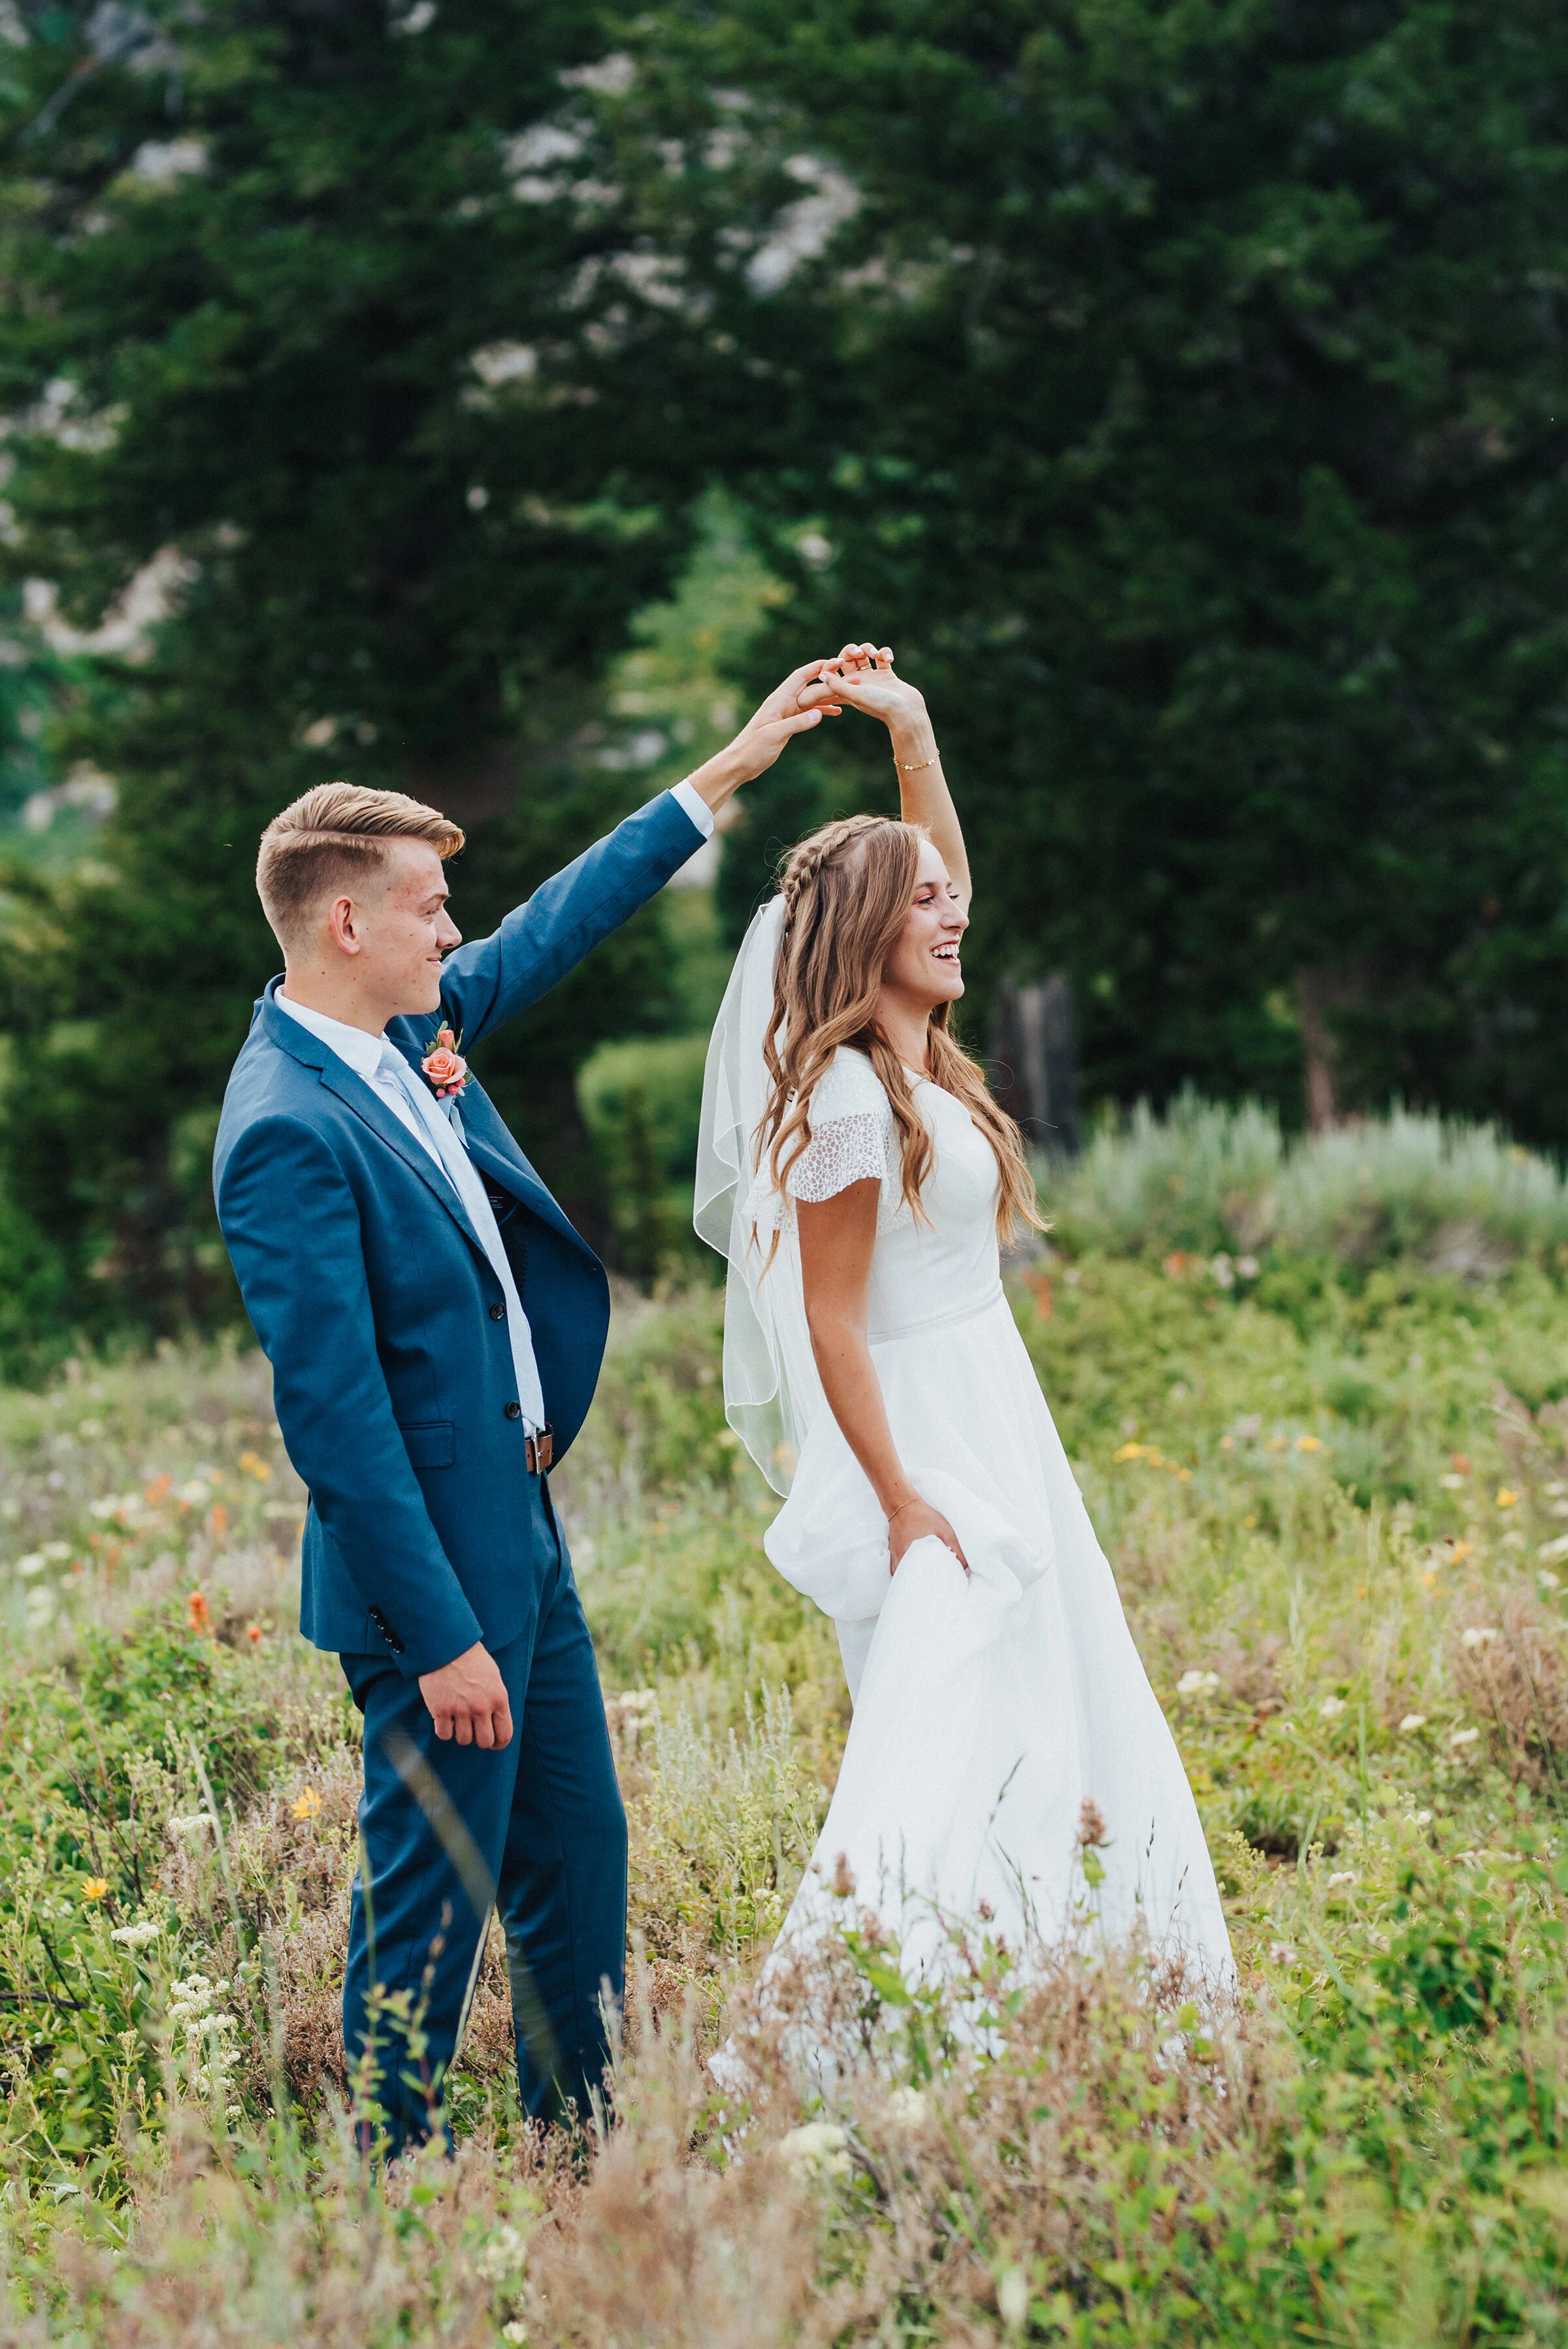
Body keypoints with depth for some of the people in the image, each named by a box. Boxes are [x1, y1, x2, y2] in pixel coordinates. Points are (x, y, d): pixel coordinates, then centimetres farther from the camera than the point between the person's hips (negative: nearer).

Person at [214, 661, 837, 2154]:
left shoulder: (408, 1029, 5)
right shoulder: (290, 1130, -23)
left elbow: (559, 928, 21)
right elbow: (332, 1412, -24)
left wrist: (725, 775, 23)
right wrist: (438, 1636, -22)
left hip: (521, 1533, 10)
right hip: (432, 1574, -10)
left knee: (580, 1865, 18)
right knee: (434, 1904, 0)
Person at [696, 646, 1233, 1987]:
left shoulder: (919, 1062, 7)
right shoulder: (848, 1098, -17)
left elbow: (939, 879, 23)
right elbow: (828, 1322, -18)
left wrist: (910, 728, 13)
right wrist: (903, 1504, -21)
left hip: (998, 1421, 10)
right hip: (925, 1435, -10)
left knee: (1067, 1719, 12)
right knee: (955, 1733, -11)